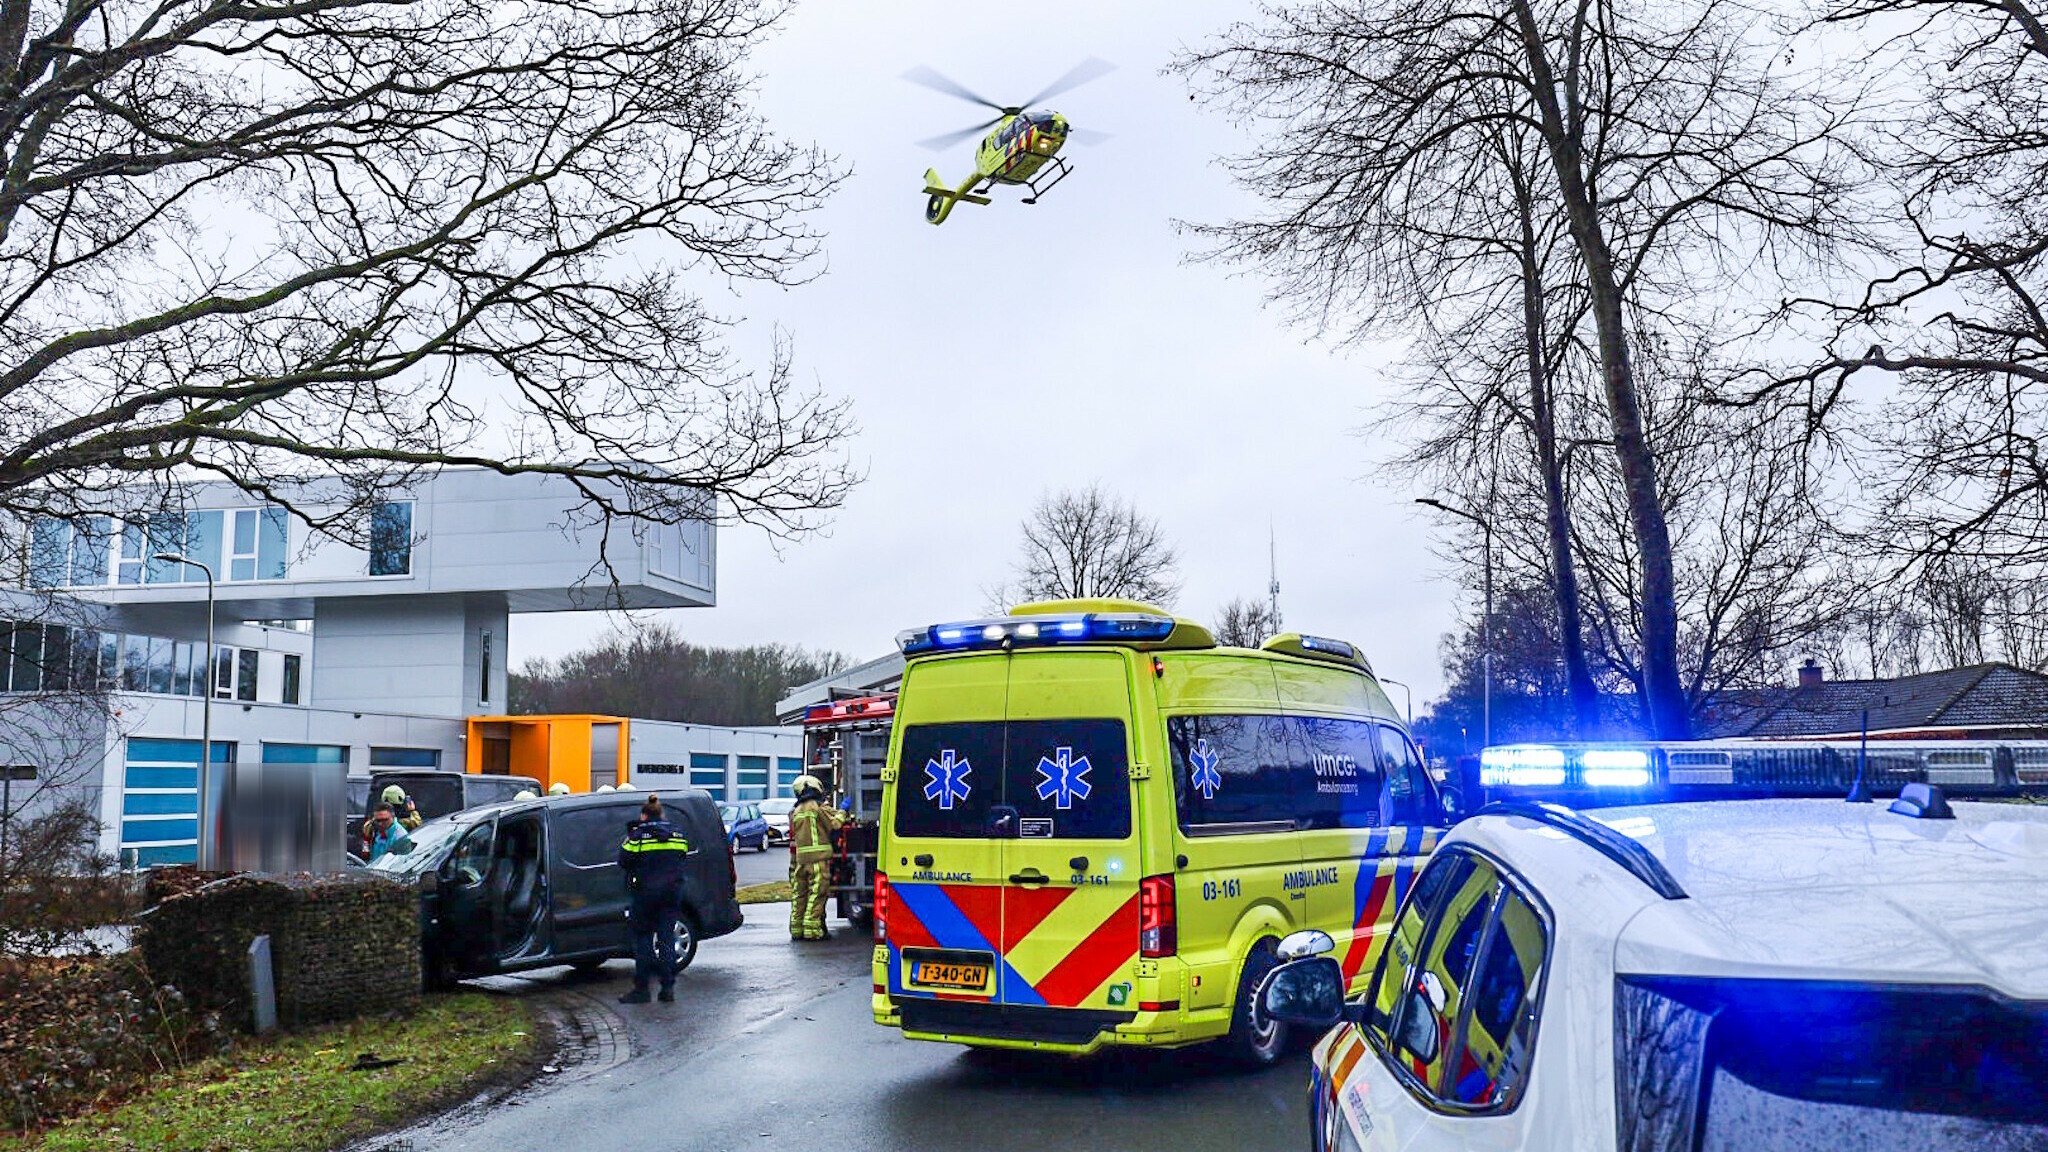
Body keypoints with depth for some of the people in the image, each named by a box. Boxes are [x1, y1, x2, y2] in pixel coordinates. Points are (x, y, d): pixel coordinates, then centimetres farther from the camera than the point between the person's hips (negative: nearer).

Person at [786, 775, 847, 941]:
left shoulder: (795, 812, 16)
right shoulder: (820, 808, -4)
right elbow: (835, 822, -12)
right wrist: (842, 813, 3)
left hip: (800, 859, 6)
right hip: (818, 858, -6)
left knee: (799, 893, 13)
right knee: (816, 893, -3)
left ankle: (796, 929, 17)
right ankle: (811, 929, -6)